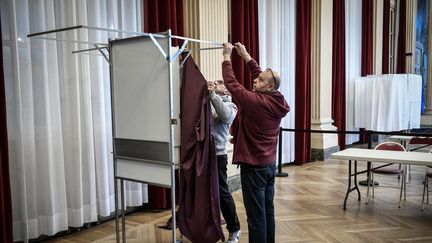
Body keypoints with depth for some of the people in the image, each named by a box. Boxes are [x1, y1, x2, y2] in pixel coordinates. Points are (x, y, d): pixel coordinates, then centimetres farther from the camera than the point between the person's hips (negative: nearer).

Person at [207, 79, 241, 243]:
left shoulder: (230, 105, 0)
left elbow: (225, 116, -22)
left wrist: (213, 95, -30)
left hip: (217, 154, -4)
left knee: (222, 193, 4)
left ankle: (234, 229, 21)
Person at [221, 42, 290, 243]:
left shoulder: (255, 101, -21)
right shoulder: (277, 102, 2)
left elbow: (232, 84, -14)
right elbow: (262, 77, 13)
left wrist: (227, 57, -2)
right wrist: (246, 56, 16)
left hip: (253, 167, -8)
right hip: (270, 164, 8)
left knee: (256, 215, 0)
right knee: (268, 211, 16)